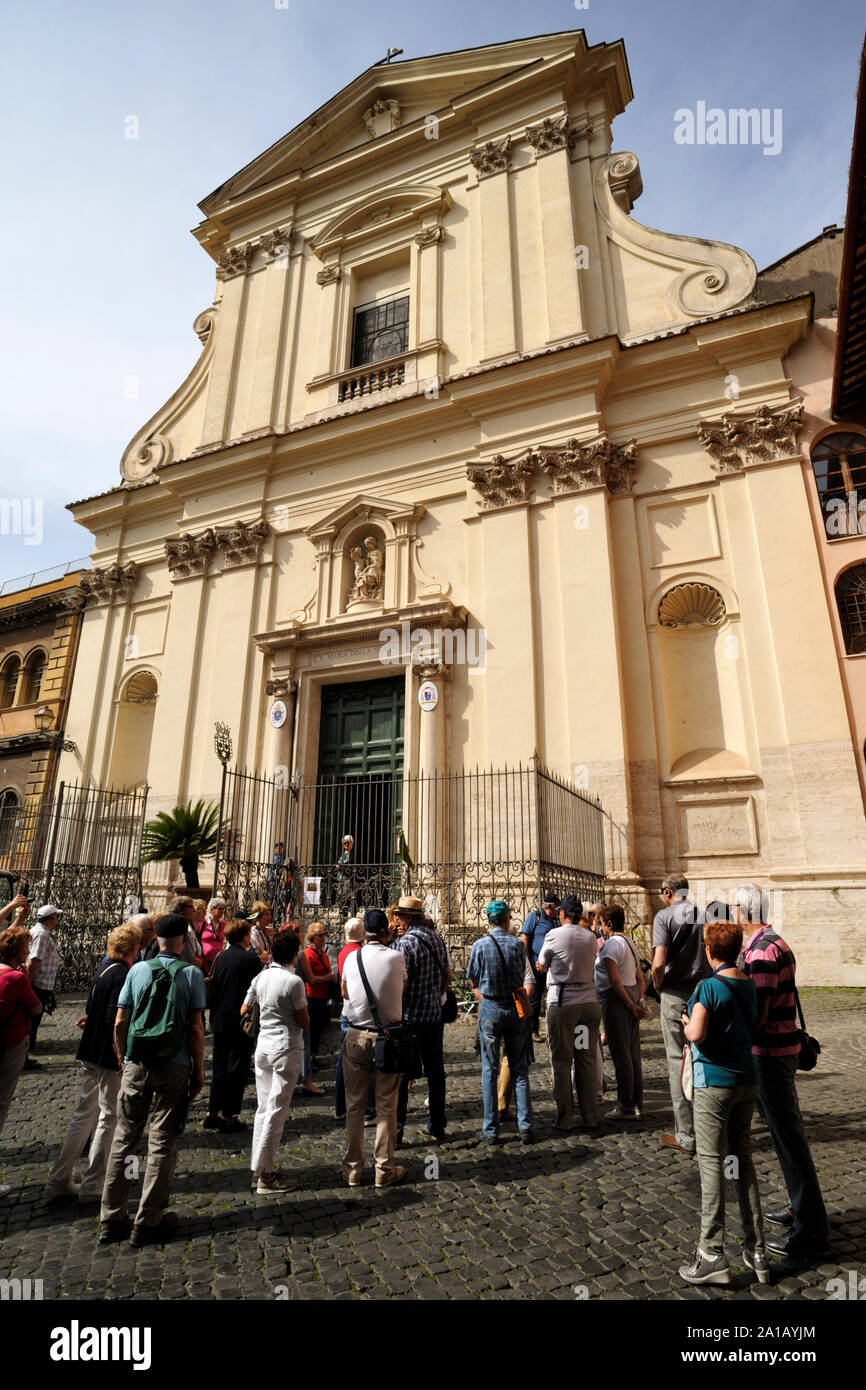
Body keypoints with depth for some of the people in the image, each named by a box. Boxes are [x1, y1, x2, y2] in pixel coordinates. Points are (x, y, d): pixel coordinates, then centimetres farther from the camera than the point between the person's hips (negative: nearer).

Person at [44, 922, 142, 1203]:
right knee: (109, 1118, 5)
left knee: (84, 1114, 19)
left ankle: (59, 1180, 27)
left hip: (90, 1053, 9)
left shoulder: (102, 970, 6)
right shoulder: (123, 975, -21)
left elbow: (90, 1008, 14)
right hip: (110, 1056, -9)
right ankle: (92, 1185, 15)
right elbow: (115, 1019, -25)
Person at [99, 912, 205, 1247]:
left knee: (123, 1139, 16)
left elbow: (120, 1024, 4)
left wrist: (123, 1061, 17)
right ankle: (147, 1222, 17)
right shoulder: (192, 973, -7)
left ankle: (111, 1219, 24)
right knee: (162, 1144, 8)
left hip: (135, 1065, 3)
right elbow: (195, 1028, -8)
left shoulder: (138, 970, 1)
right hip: (174, 1067, -3)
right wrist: (199, 1070, 3)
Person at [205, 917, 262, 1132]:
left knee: (219, 1066, 16)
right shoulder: (250, 958, -14)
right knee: (237, 1068, 4)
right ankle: (229, 1116, 9)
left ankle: (212, 1113, 22)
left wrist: (214, 1015, 17)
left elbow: (212, 986, 10)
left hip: (220, 1021, 6)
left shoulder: (221, 957, 4)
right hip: (241, 1022, -6)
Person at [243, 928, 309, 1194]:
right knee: (277, 1110, 1)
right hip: (286, 1048, -7)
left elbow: (244, 1010, 13)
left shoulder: (260, 978, 2)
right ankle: (267, 1176, 7)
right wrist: (304, 1013, 7)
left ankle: (258, 1168, 23)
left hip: (263, 1045, 7)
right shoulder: (294, 981, -17)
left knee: (263, 1107, 16)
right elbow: (304, 1022, -13)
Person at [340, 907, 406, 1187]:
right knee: (386, 1106, 9)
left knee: (354, 1105, 13)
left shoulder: (352, 958, -4)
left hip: (357, 1036, 2)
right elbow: (402, 991, 4)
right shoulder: (396, 958, -11)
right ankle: (385, 1170, 18)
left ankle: (353, 1169, 23)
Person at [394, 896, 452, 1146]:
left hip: (410, 1018, -7)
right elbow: (448, 974, 12)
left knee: (400, 1075, 4)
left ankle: (395, 1132, 9)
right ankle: (437, 1127, 25)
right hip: (435, 1015, 7)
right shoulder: (437, 939, 4)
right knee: (435, 1070, 15)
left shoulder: (406, 943, -18)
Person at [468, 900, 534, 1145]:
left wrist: (485, 1002, 9)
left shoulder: (480, 946, -6)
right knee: (519, 1069, 12)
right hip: (515, 1009, 1)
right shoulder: (517, 945, -5)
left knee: (490, 1070, 7)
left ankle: (491, 1130, 12)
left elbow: (473, 982, 0)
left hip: (490, 1009, -1)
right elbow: (519, 979, 5)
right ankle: (525, 1126, 11)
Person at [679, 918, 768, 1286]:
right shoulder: (749, 985, 4)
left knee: (712, 1163, 0)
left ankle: (712, 1255, 4)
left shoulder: (708, 987, -17)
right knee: (742, 1160, 16)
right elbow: (750, 1025, 16)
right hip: (747, 1080, 7)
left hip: (715, 1083, -7)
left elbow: (696, 1034, -25)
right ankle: (756, 1250, 22)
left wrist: (686, 1023, -5)